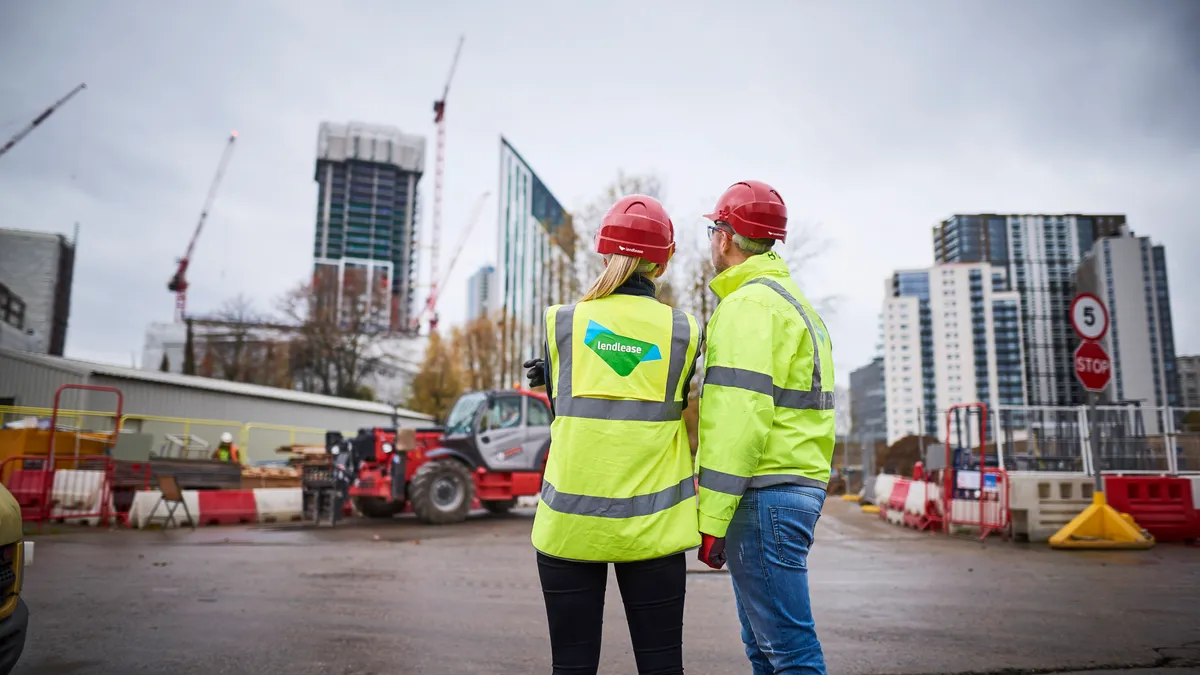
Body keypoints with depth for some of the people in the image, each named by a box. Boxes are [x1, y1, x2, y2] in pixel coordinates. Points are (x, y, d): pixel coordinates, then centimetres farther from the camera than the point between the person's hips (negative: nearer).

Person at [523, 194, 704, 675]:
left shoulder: (561, 321, -2)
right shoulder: (684, 331, -1)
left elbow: (561, 408, 7)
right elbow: (674, 410, 9)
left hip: (570, 521, 0)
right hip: (652, 525, 0)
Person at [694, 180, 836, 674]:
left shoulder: (748, 305, -12)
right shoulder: (792, 300, 21)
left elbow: (738, 418, -21)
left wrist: (712, 517, -19)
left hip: (764, 494, -10)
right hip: (800, 487, 10)